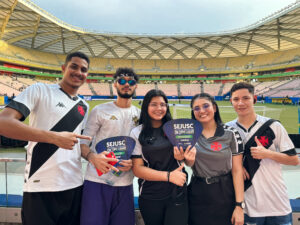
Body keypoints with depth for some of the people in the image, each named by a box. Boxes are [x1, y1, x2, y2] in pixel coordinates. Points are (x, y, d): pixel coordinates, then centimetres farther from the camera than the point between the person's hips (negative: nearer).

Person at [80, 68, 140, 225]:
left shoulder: (139, 115, 10)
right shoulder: (100, 110, 2)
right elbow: (83, 142, 0)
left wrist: (133, 162, -8)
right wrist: (93, 157, -20)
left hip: (125, 183, 3)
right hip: (97, 181, -2)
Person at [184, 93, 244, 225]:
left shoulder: (230, 134, -7)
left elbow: (237, 170, -8)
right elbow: (190, 164, 3)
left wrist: (239, 205, -11)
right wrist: (189, 159, -21)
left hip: (224, 194, -2)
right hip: (197, 194, 2)